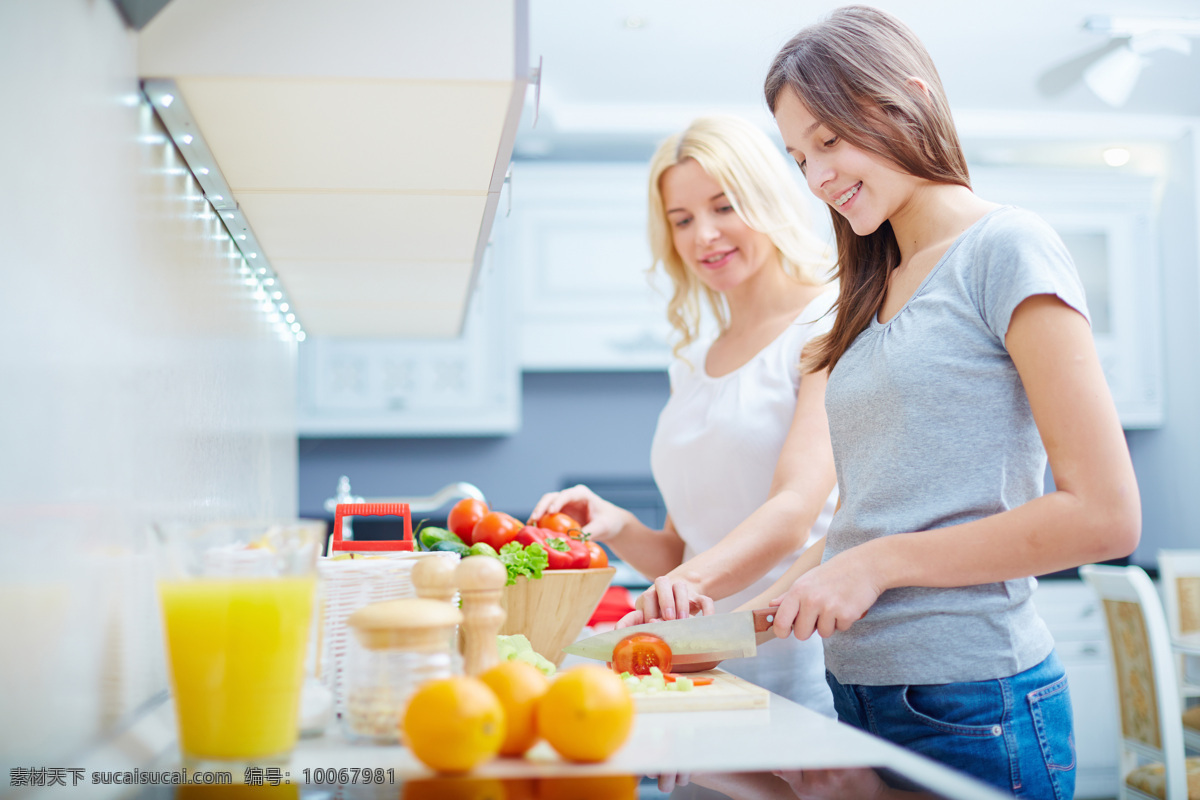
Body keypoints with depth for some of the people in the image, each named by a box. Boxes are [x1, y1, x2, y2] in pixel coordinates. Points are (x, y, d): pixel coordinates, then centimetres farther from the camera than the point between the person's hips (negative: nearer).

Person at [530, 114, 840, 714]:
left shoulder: (828, 327, -2)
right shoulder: (693, 364, 19)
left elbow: (796, 511, -16)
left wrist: (693, 579, -31)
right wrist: (619, 528, 1)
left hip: (806, 667, -5)